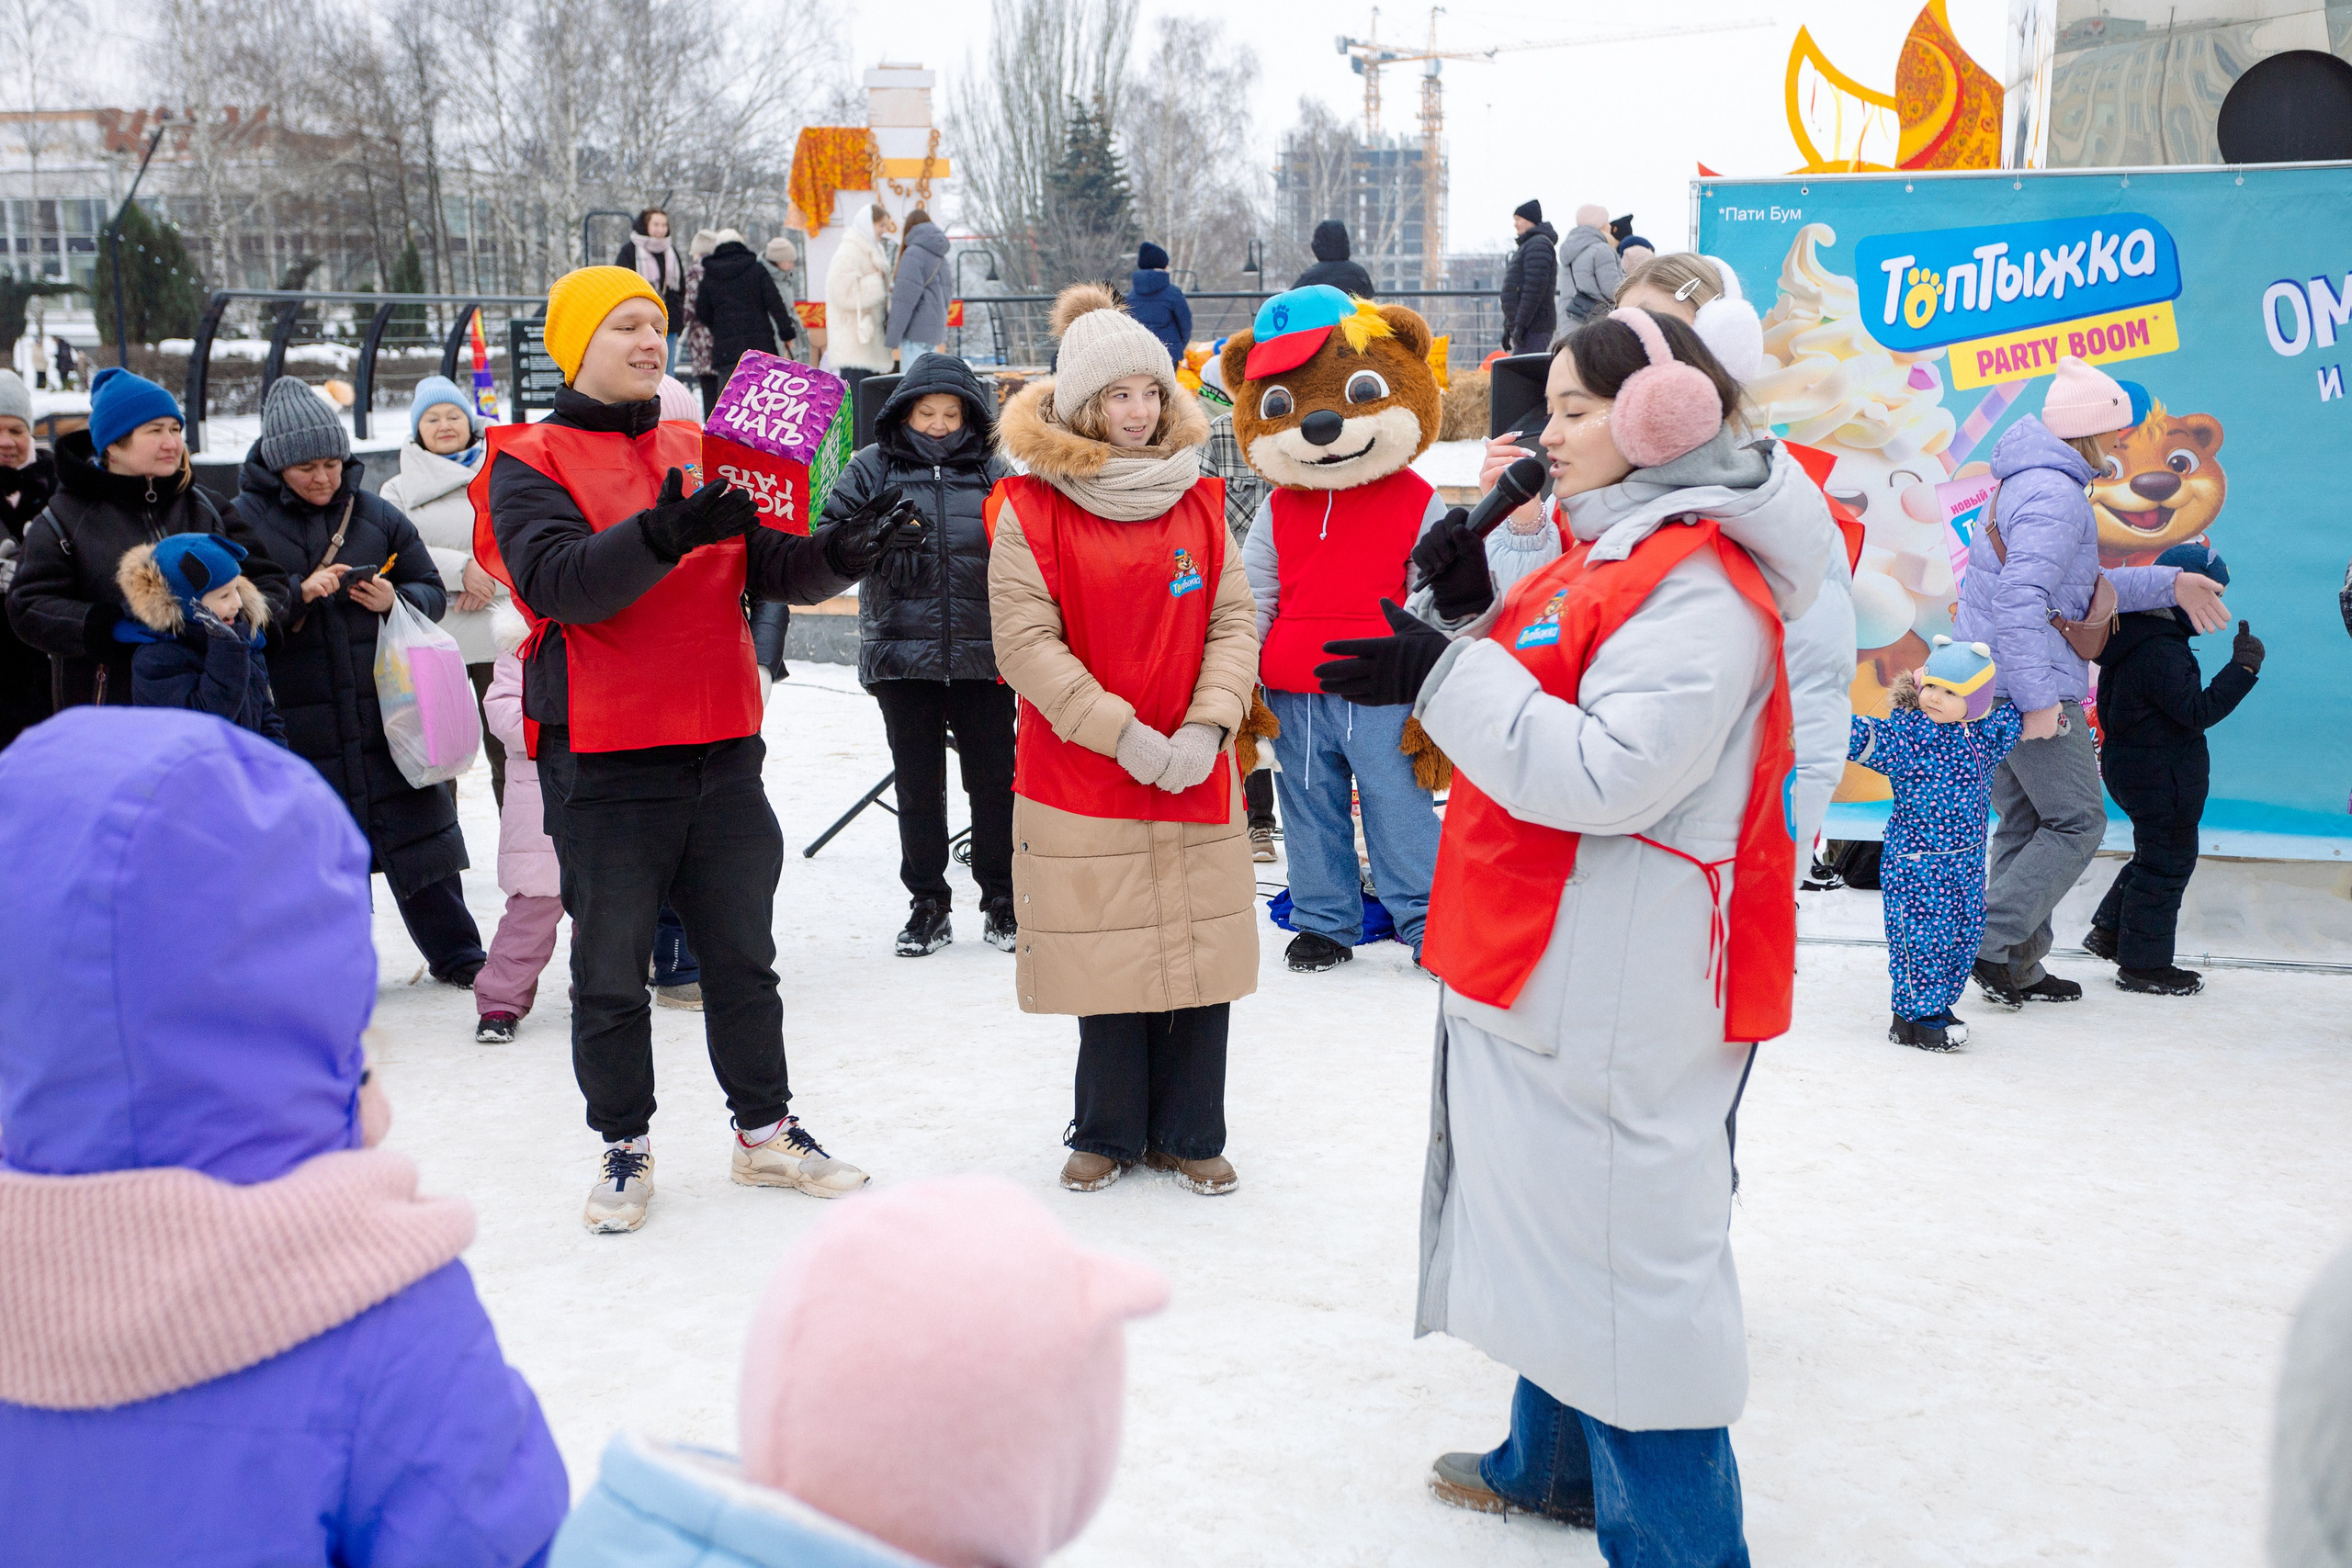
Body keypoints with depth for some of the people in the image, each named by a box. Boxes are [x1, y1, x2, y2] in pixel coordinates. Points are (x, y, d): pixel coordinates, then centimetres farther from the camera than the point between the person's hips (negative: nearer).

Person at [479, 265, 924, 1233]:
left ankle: (766, 1133, 26)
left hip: (723, 752, 4)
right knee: (610, 973, 6)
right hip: (604, 763, -4)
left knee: (743, 959, 13)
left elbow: (771, 568, 6)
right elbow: (561, 580, -18)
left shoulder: (702, 455, 13)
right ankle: (624, 1149, 22)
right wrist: (665, 535, -34)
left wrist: (841, 554, -16)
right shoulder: (528, 463, -1)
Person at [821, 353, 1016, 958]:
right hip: (902, 653, 0)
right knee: (917, 787, 7)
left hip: (983, 653, 0)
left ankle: (1001, 898, 19)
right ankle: (928, 903, 19)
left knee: (995, 781, 5)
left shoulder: (991, 470, 7)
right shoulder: (872, 468, 4)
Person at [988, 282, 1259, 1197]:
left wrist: (1206, 726, -10)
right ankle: (1108, 1135, 26)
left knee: (1203, 957, 7)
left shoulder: (1197, 503, 7)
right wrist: (1126, 735, -15)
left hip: (1198, 778, 3)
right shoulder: (1031, 511, -5)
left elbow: (1234, 620, 5)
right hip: (1082, 778, -3)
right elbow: (1027, 643, -11)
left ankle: (1190, 1136, 24)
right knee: (1107, 957, 5)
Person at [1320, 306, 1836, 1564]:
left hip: (1618, 984, -11)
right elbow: (1531, 711, 21)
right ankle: (1557, 1461, 39)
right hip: (1553, 964, 11)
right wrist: (1478, 601, 6)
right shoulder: (1611, 551, 14)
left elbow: (1609, 776, -27)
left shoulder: (1699, 585, -18)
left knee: (1623, 1244, -3)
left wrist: (1443, 675, -24)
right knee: (1558, 1221, 21)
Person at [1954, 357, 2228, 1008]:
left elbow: (2082, 586, 26)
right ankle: (1993, 944, -5)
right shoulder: (2055, 493, -15)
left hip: (1992, 685, 10)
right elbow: (2022, 598, -25)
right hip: (2028, 685, -10)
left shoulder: (2027, 484, 19)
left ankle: (2017, 968, 18)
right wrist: (2039, 699, -27)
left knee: (2024, 823, 14)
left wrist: (2169, 585, 23)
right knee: (2077, 824, -2)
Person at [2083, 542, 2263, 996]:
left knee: (2155, 856, 21)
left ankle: (2109, 931, 26)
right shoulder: (2161, 652, -24)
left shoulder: (2134, 634, 8)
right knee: (2167, 862, 1)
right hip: (2162, 774, -10)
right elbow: (2198, 711, -25)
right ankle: (2144, 964, 8)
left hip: (2130, 766, 10)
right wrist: (2243, 668, -22)